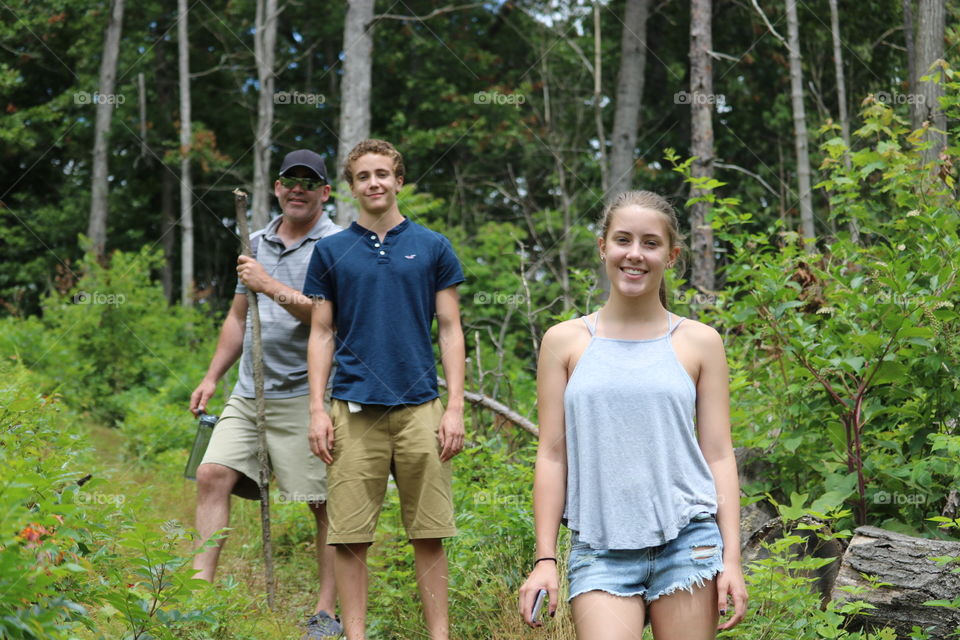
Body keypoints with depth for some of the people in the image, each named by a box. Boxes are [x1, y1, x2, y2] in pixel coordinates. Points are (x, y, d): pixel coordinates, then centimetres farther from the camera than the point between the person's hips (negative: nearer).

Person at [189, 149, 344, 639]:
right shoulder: (256, 243, 17)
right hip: (250, 391, 6)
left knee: (327, 502, -2)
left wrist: (271, 287, -18)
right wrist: (212, 377, 21)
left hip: (306, 394, -6)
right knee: (213, 473, -6)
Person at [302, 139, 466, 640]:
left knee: (429, 534, 2)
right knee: (350, 536, 1)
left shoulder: (432, 247, 8)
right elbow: (322, 334, 10)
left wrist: (455, 407, -2)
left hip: (420, 408, 0)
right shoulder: (331, 251, 9)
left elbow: (450, 330, 7)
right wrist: (317, 409, 0)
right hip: (354, 410, 0)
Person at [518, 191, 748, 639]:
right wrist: (545, 559, 1)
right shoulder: (565, 342, 6)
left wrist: (731, 559, -1)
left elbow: (719, 455, 6)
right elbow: (552, 455, 6)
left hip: (687, 543, 1)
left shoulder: (699, 342, 6)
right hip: (600, 550, 0)